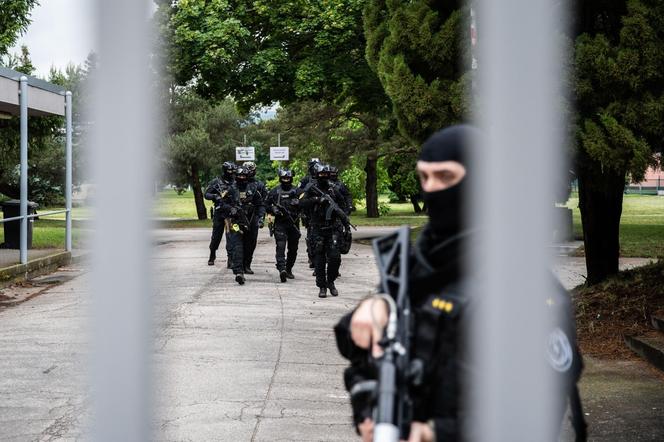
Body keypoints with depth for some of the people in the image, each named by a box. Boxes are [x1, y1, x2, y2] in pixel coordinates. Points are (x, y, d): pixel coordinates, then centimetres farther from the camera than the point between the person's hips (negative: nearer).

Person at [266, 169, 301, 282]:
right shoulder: (274, 191, 6)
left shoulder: (296, 191, 8)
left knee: (293, 249, 9)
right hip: (280, 223, -2)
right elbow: (267, 205, 11)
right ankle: (282, 269, -28)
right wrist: (273, 209, -8)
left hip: (294, 223, 2)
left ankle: (288, 270, 24)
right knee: (280, 246, -17)